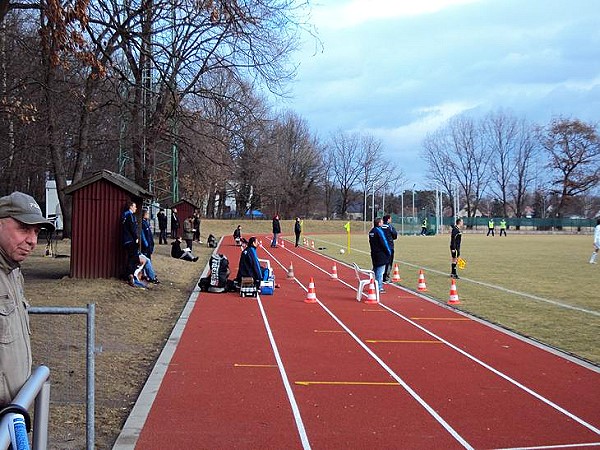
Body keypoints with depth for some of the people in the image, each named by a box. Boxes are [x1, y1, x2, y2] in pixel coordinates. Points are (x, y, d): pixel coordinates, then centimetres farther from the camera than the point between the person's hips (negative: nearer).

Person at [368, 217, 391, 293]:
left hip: (374, 254, 9)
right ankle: (379, 288, -4)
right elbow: (384, 243, -15)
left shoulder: (371, 231, 10)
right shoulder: (379, 231, -16)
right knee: (380, 271, -5)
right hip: (381, 254, -9)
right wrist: (389, 251, -6)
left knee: (375, 269, 17)